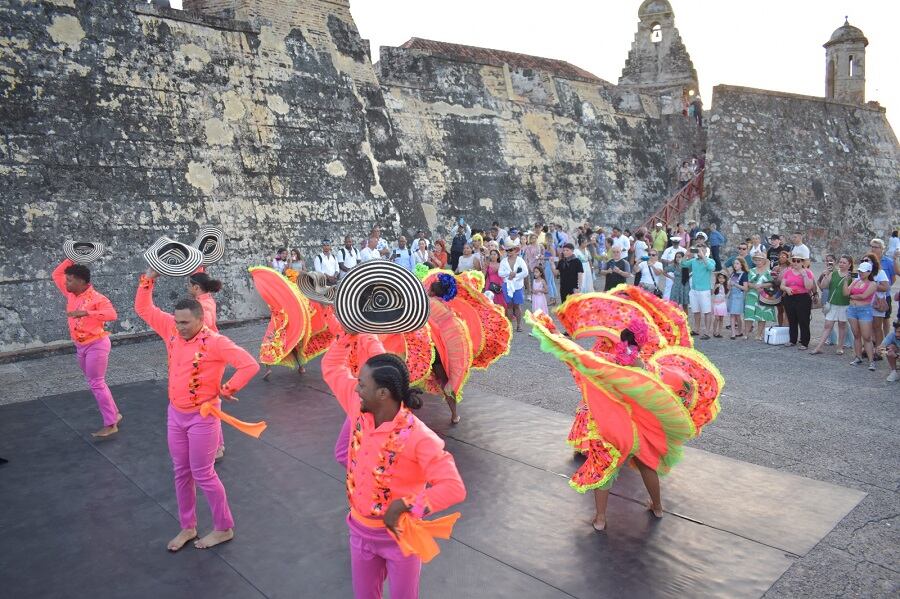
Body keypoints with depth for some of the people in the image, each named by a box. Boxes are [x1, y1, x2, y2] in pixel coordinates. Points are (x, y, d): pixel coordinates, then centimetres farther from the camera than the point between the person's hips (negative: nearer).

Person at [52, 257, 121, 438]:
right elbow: (56, 274, 14)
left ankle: (110, 425, -3)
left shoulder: (97, 298, -20)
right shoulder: (71, 294, 4)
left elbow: (112, 315, -35)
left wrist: (86, 312, -41)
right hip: (81, 346, 9)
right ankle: (114, 414, 24)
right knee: (94, 382, 14)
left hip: (96, 345, -9)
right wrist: (71, 259, 3)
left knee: (96, 384, -8)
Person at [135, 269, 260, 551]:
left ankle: (224, 528, 18)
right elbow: (143, 308, 6)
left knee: (203, 475, 2)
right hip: (175, 414, 7)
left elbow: (250, 365, -27)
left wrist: (227, 389, -19)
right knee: (181, 473, 16)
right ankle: (187, 527, 32)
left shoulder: (215, 342, -22)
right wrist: (149, 278, -4)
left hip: (202, 417, -7)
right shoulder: (172, 331, -2)